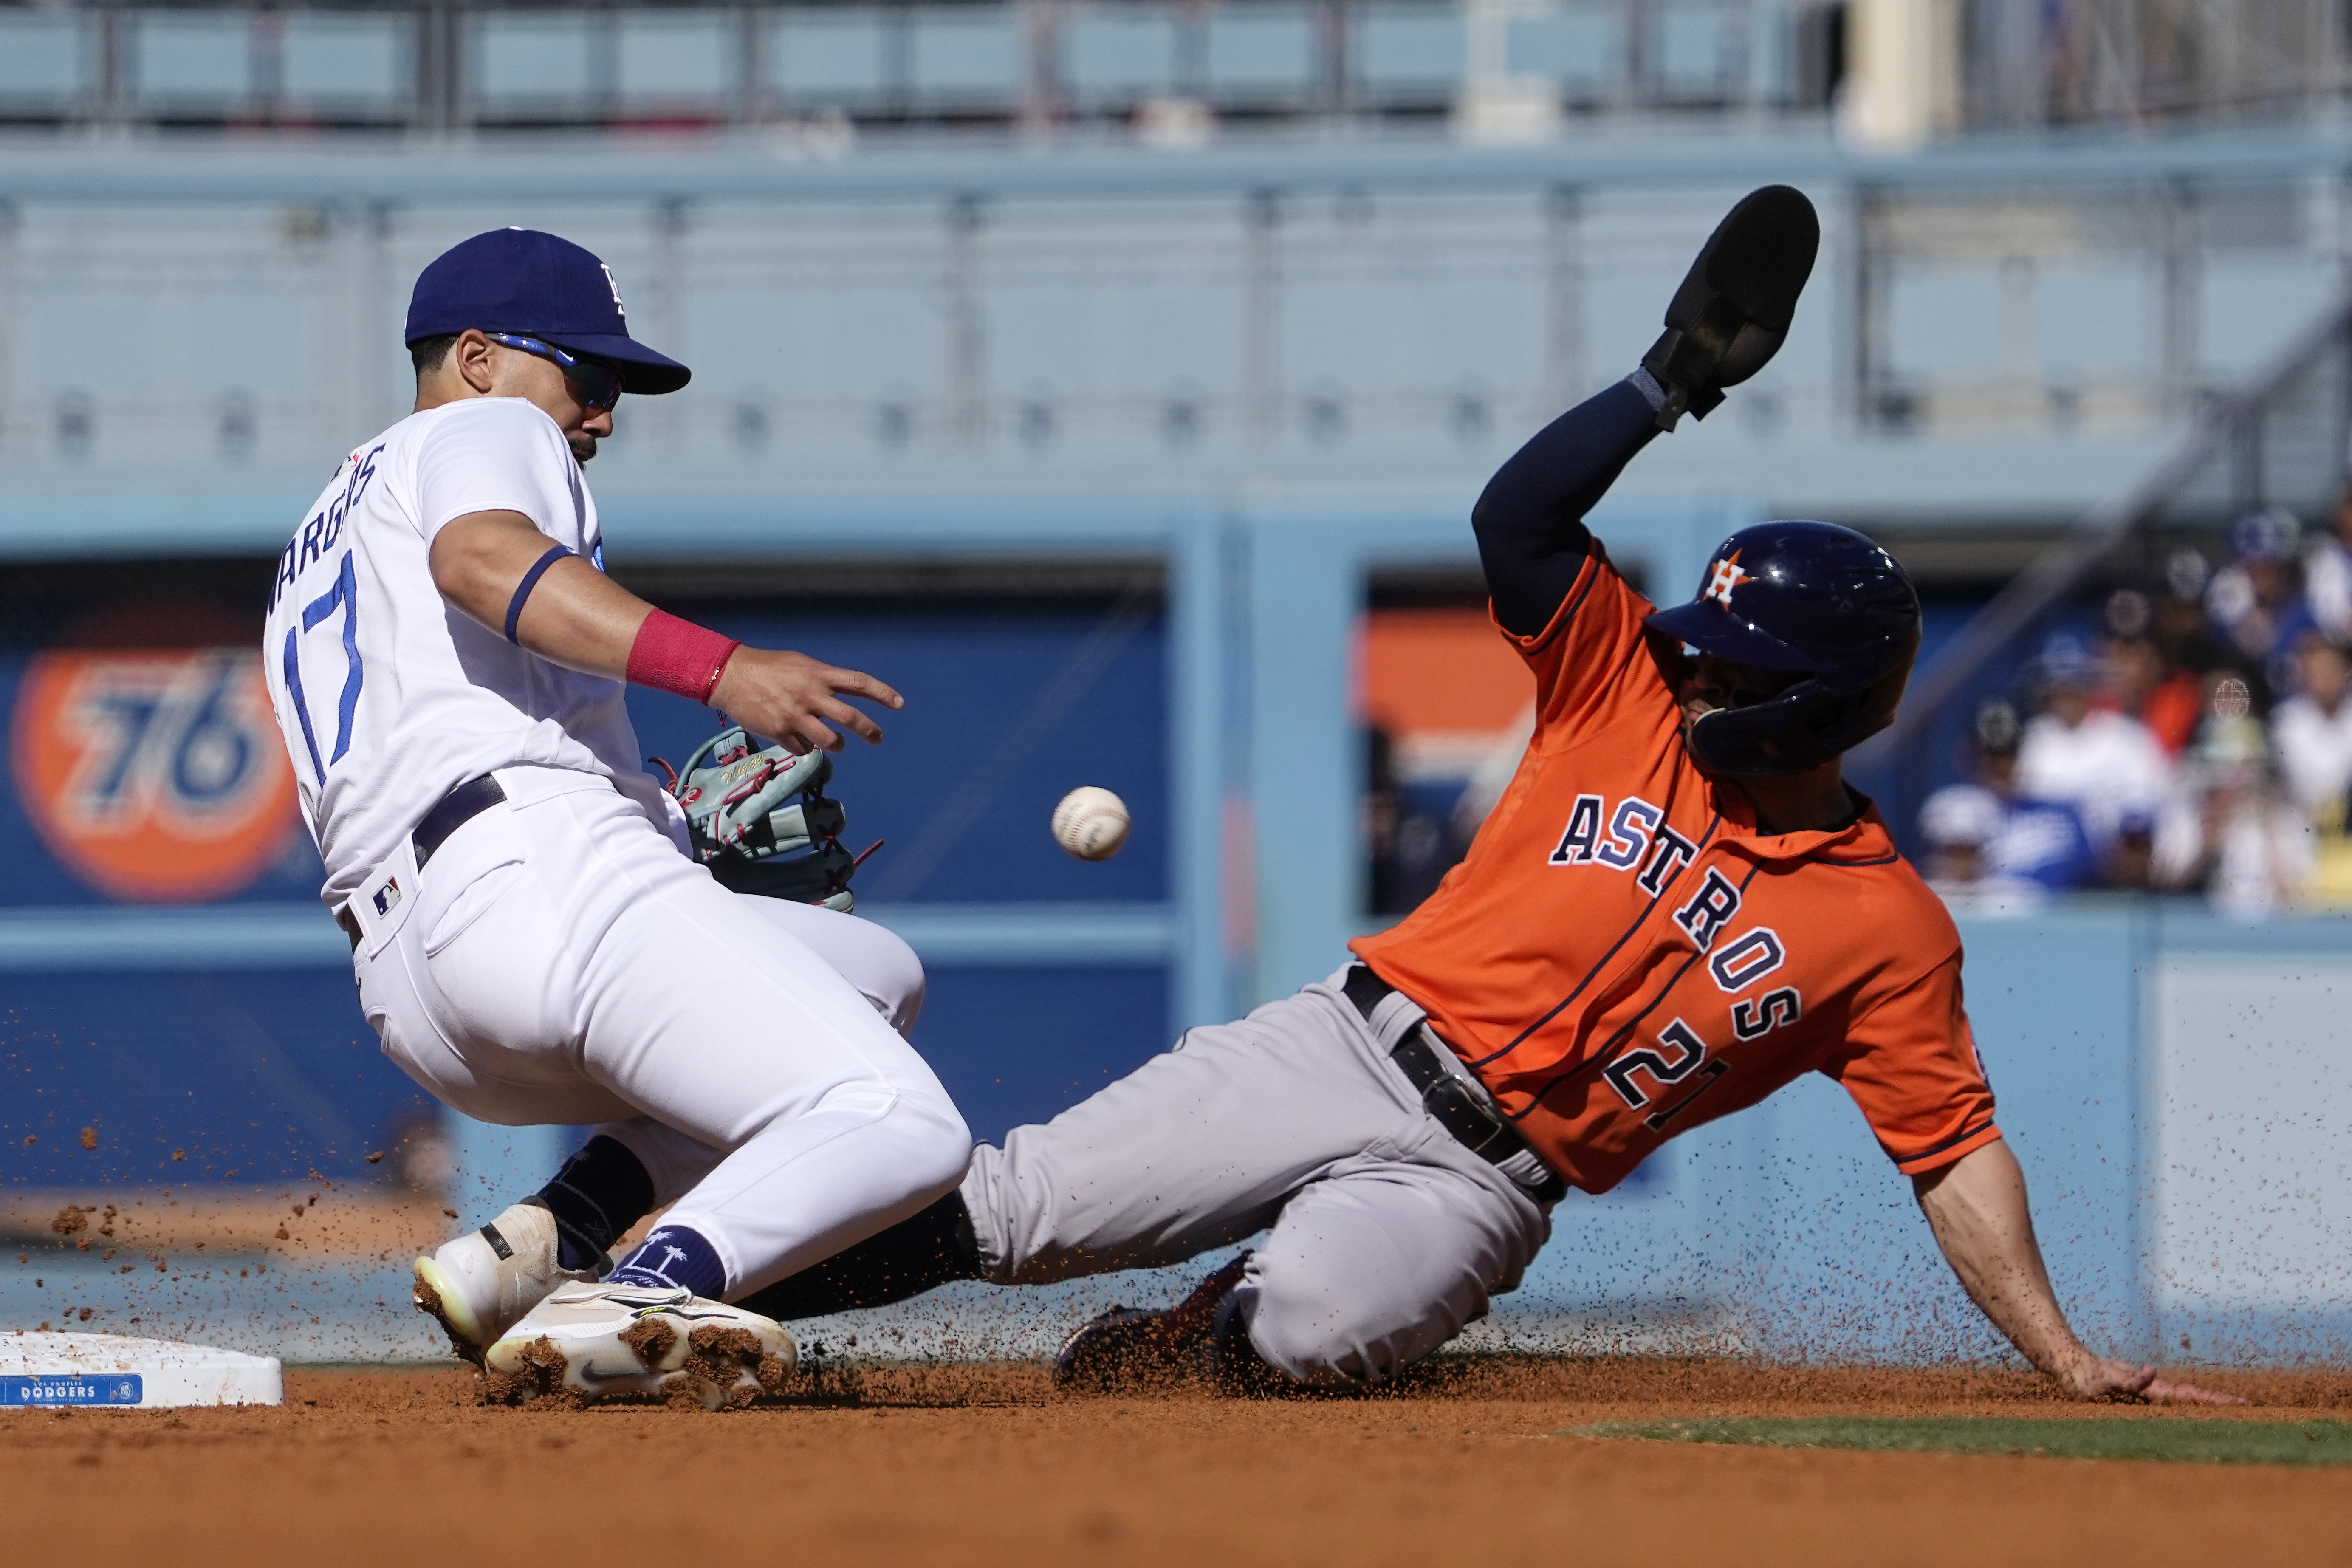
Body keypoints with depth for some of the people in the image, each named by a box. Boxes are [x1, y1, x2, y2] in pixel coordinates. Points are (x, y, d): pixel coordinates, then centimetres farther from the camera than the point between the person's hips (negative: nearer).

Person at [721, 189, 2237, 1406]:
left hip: (1479, 1183, -2)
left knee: (1312, 1328, -34)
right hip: (1351, 1047, 3)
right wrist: (1675, 381, -16)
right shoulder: (1631, 694, 6)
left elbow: (1958, 1147, -1)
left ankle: (1213, 1334, 0)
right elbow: (1519, 516, -4)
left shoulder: (1890, 930, -1)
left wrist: (2067, 1358, -10)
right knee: (1012, 1209, -10)